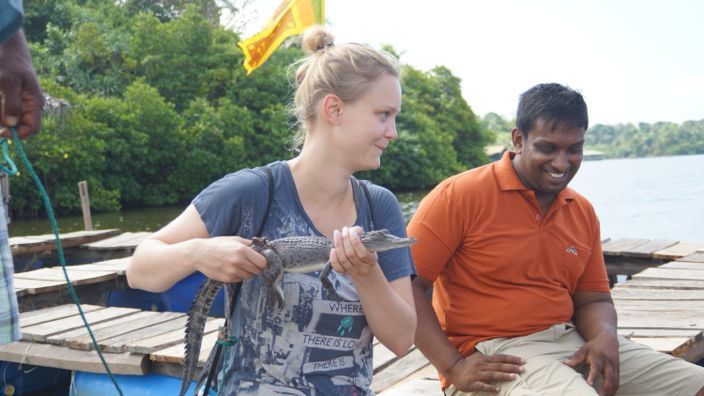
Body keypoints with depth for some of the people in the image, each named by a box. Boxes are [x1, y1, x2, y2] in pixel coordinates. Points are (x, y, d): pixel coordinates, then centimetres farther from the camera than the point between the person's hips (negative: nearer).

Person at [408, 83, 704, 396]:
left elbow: (592, 299, 17)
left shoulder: (583, 212, 12)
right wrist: (453, 366, -19)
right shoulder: (460, 195, -9)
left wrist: (605, 337, -6)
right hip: (495, 359, -7)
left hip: (577, 345, 7)